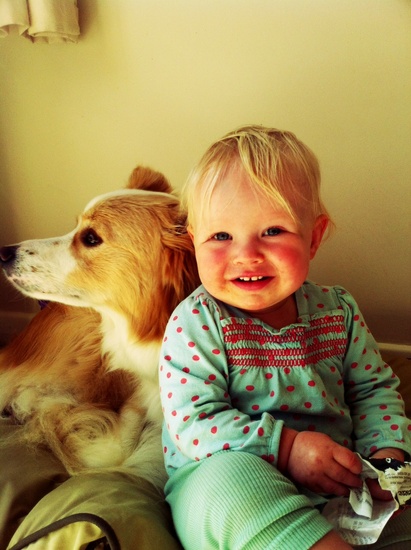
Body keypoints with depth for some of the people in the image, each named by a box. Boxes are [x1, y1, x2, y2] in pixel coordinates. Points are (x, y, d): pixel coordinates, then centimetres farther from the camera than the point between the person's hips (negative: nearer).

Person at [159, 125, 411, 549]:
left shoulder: (338, 312, 1)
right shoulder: (194, 323, -14)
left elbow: (374, 387, 11)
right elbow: (192, 422, -19)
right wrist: (286, 446, -26)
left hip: (335, 483, 4)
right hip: (219, 484, -3)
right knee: (230, 472, -37)